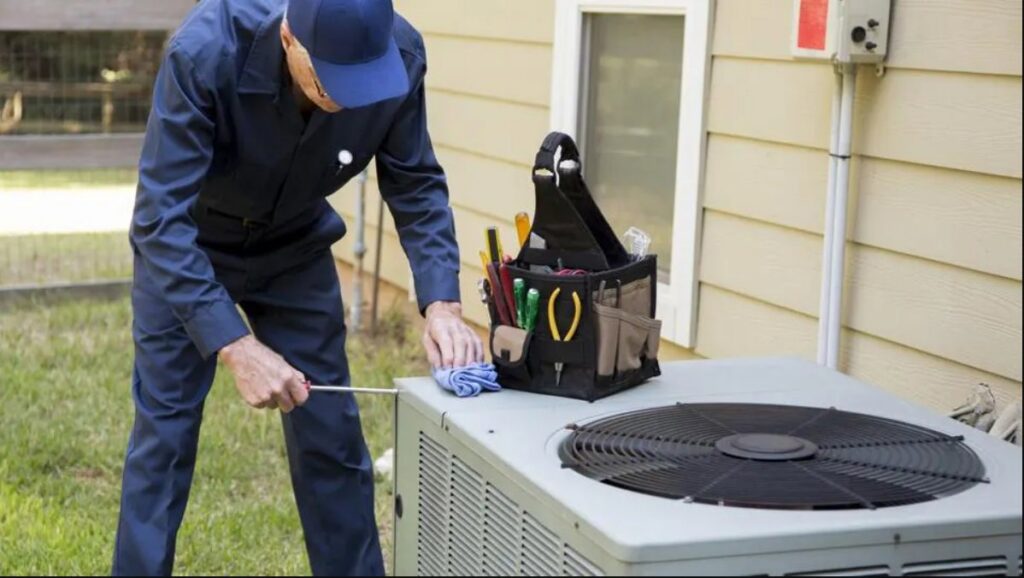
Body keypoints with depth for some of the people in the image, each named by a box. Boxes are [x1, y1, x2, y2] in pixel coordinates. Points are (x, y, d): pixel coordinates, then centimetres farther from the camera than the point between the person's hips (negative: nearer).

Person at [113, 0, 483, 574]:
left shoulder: (400, 56, -27)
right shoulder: (205, 51, -37)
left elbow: (417, 185, -14)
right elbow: (160, 218, -36)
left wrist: (441, 302, -29)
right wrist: (237, 347, -43)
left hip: (296, 248, 3)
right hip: (183, 251, -3)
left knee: (331, 436, 5)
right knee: (164, 436, -2)